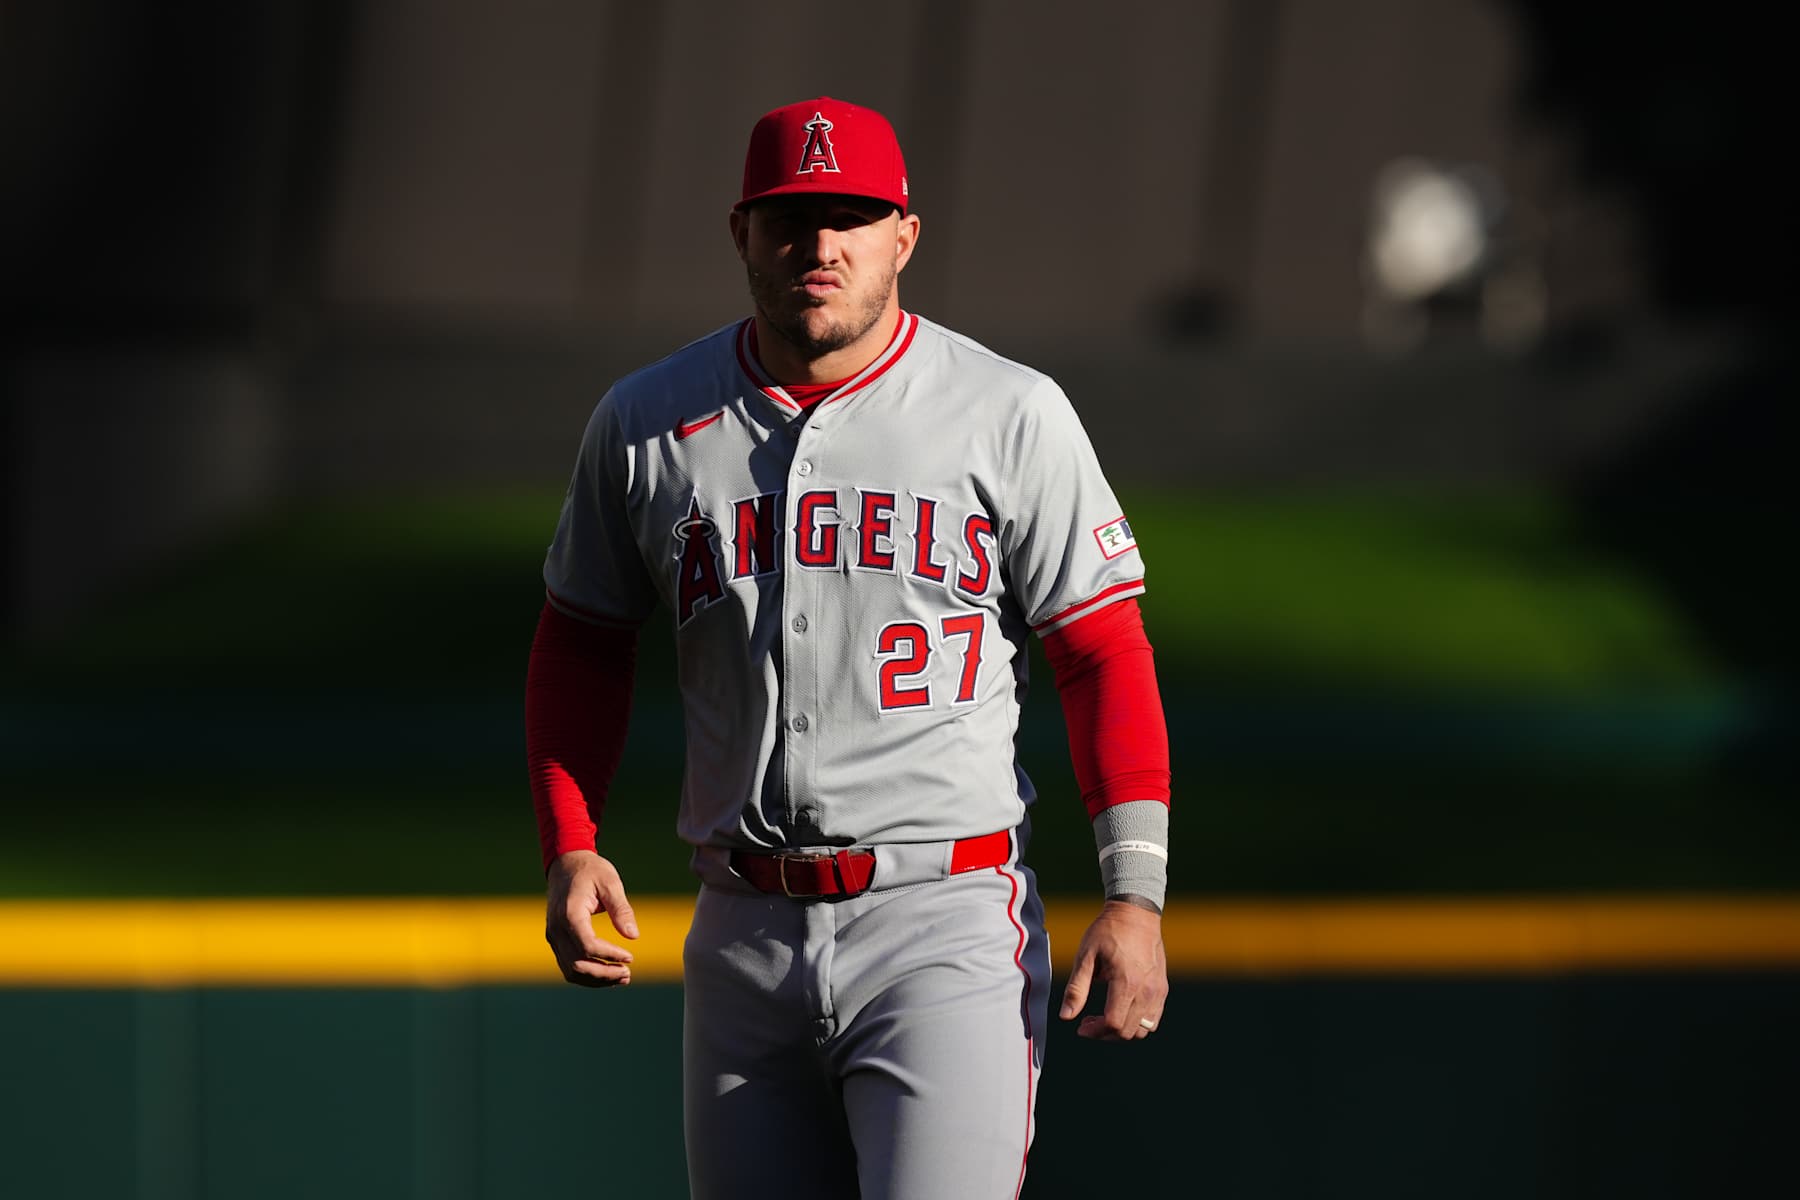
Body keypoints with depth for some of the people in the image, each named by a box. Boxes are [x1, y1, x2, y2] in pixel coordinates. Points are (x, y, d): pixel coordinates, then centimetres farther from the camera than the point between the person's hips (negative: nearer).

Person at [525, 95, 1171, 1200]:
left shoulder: (1010, 415, -2)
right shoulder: (648, 425, 7)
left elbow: (1104, 655, -1)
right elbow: (584, 643, 17)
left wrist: (1135, 896, -9)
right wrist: (571, 851, 4)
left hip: (946, 927, -4)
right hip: (747, 933, 4)